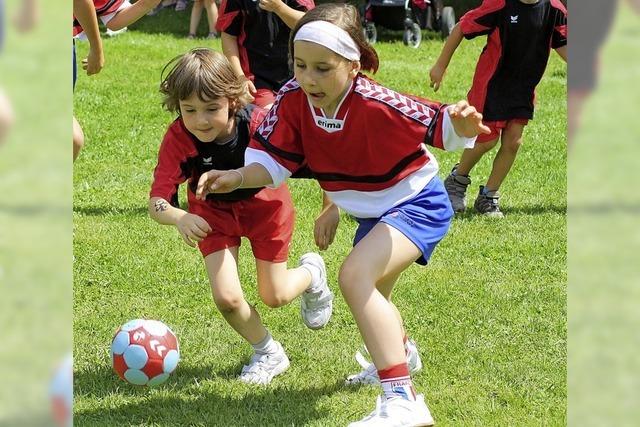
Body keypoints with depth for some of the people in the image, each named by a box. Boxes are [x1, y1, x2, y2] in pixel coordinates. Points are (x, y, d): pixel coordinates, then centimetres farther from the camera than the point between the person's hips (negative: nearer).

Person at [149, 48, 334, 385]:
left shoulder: (259, 122, -36)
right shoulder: (178, 138, -33)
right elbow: (157, 200, -36)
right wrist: (180, 218, -58)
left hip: (264, 204, -1)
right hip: (214, 211, 1)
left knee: (275, 296, 7)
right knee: (227, 297, -12)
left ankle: (312, 273, 45)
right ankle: (268, 354, 19)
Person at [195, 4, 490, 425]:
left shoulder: (375, 103, -34)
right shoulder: (293, 99, -19)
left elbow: (437, 124, -28)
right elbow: (273, 162, -12)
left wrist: (461, 128, -50)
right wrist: (237, 177, -30)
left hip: (418, 204, -8)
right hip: (372, 212, 8)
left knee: (355, 275, -30)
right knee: (371, 297, 31)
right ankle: (398, 354, 68)